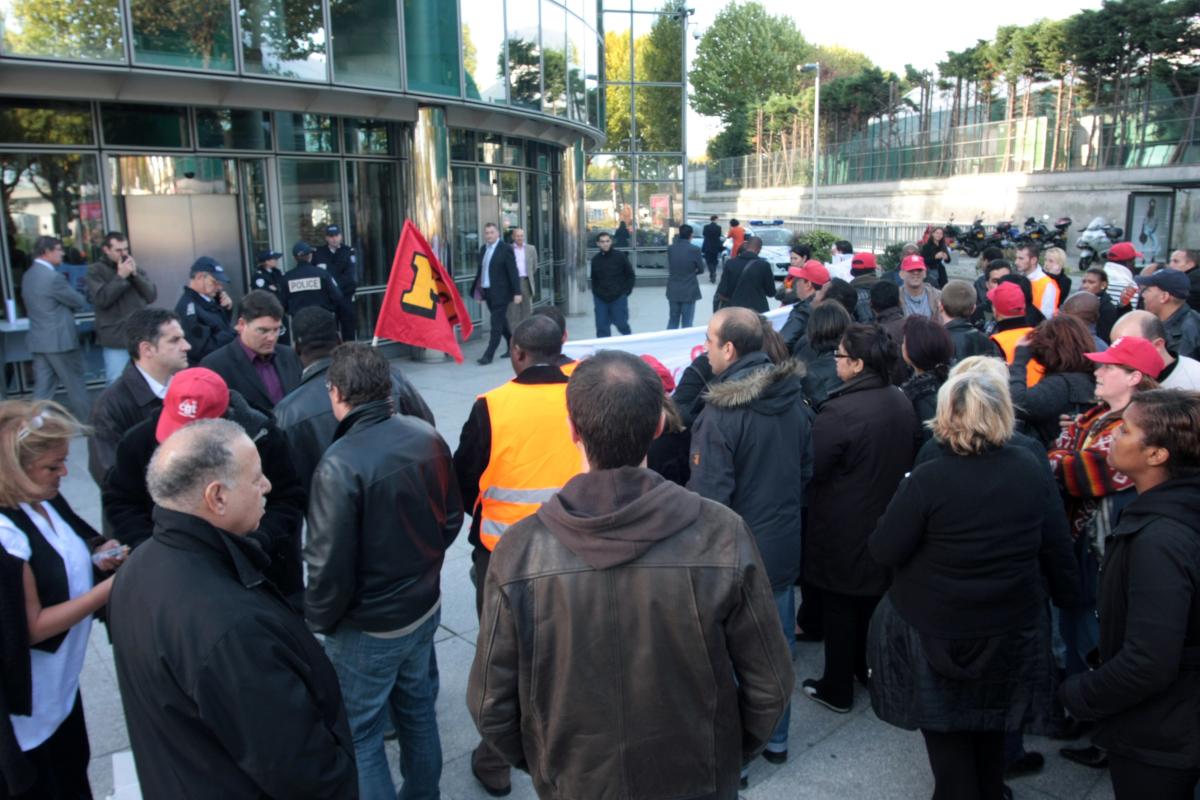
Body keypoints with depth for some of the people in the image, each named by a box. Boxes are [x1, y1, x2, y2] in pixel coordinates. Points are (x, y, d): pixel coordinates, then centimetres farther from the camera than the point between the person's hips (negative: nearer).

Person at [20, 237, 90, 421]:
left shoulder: (28, 275, 11)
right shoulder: (53, 276, -18)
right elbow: (80, 302, -9)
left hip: (38, 340, 8)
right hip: (60, 340, -8)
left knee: (42, 389, 8)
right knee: (76, 385, 6)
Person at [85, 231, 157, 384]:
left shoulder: (135, 268, 14)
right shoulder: (95, 271, 2)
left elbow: (152, 295, 5)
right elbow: (101, 299, -12)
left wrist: (135, 275, -6)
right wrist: (120, 276, -11)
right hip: (116, 339, -4)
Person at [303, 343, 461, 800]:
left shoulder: (340, 463, -27)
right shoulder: (427, 436, -8)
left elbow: (330, 565, -22)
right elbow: (452, 517, 4)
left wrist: (317, 621, -4)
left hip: (367, 627, -6)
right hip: (425, 606, 7)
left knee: (359, 734, 13)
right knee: (418, 707, 25)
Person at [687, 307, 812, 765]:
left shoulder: (721, 413, -24)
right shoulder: (794, 401, -1)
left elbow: (708, 495, -22)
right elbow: (807, 471, 10)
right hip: (783, 549, 7)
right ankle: (775, 739, 39)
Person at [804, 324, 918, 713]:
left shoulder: (838, 411, -28)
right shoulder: (902, 403, -3)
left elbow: (812, 467, -21)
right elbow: (906, 457, 9)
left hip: (843, 528, -7)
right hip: (887, 523, 7)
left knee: (840, 609, 9)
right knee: (874, 600, 23)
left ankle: (837, 688, 22)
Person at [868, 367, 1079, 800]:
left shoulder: (928, 479, -24)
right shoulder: (1031, 468, -9)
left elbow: (883, 552, -19)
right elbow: (1056, 545, 1)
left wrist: (905, 508, -1)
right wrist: (1066, 596, 16)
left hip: (935, 630, -5)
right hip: (1011, 626, 5)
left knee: (946, 729, 17)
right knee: (991, 719, 27)